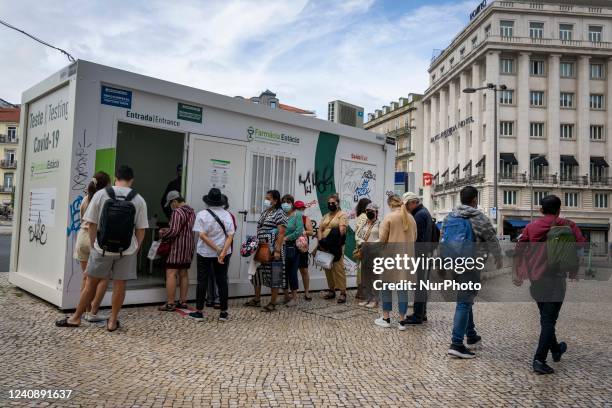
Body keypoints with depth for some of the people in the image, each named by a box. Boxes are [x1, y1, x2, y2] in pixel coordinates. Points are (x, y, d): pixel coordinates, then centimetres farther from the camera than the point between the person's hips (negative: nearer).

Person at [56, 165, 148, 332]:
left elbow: (92, 224, -3)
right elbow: (141, 230, -4)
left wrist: (93, 246, 8)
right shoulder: (139, 200, -5)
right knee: (119, 284, 10)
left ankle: (76, 318, 26)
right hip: (127, 250, 0)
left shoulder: (101, 194, -5)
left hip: (102, 248, 0)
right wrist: (135, 249, 9)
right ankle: (113, 321, 19)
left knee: (91, 283, 14)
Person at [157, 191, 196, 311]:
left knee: (171, 274, -5)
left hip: (178, 247, -9)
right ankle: (183, 301, 17)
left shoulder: (177, 212, -14)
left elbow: (173, 231, -19)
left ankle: (170, 304, -5)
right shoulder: (191, 211, 15)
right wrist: (166, 230, 18)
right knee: (184, 274, 13)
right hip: (189, 247, 9)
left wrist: (162, 235, -1)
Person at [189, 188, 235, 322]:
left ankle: (199, 312, 13)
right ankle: (223, 313, 13)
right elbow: (230, 236, -9)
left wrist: (217, 250, -14)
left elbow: (202, 235, -16)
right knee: (222, 281, 9)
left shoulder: (202, 214, -9)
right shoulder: (227, 215, -2)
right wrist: (222, 252, -16)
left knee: (202, 281, 8)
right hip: (223, 252, 2)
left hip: (205, 253, -2)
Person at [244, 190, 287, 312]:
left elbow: (281, 233, -16)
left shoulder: (279, 213, -10)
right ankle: (256, 300, 27)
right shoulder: (264, 212, 14)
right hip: (261, 249, 8)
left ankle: (273, 303, 8)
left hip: (273, 250, -8)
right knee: (257, 272, 14)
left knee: (274, 275, 0)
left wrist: (277, 250, -22)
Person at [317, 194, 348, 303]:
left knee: (338, 268, -10)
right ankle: (331, 290, 18)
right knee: (328, 269, 9)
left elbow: (341, 230, -12)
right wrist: (321, 242, -5)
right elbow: (320, 230, 12)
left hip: (336, 246, -7)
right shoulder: (326, 216, 20)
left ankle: (343, 293, -9)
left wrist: (332, 244, -18)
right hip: (324, 246, 7)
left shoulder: (342, 215, 0)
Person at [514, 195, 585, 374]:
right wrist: (574, 271, 3)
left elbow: (519, 250, 3)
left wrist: (518, 274, 10)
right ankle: (539, 360, -11)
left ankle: (556, 350, 39)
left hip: (535, 278, 4)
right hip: (555, 278, -4)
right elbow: (581, 247, -8)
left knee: (546, 317, 21)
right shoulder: (568, 226, -1)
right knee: (549, 320, -3)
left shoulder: (531, 227, 5)